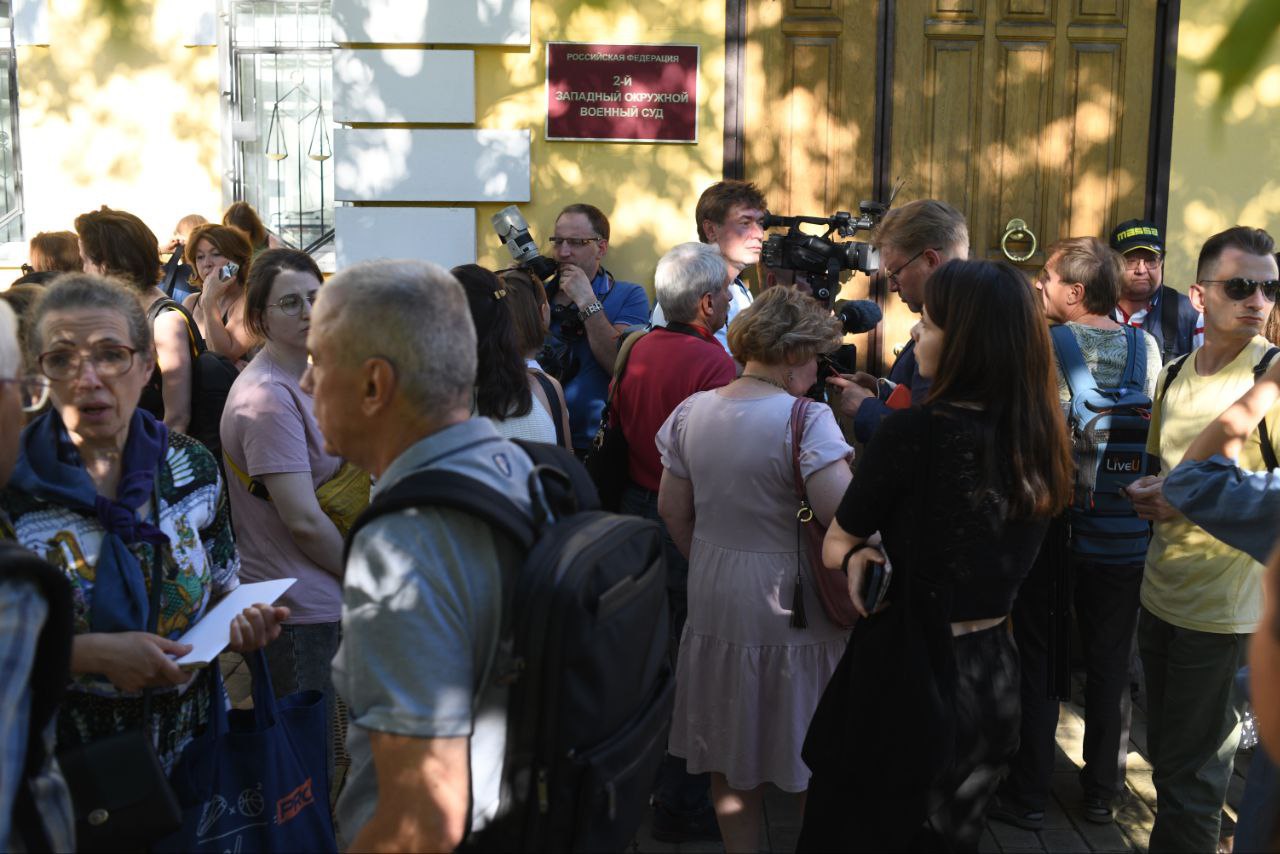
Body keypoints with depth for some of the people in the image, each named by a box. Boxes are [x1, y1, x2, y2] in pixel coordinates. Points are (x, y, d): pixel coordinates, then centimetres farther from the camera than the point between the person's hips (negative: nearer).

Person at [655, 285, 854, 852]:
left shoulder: (691, 412, 0)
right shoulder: (807, 420, -19)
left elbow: (672, 509, 8)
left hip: (715, 604, 6)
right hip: (793, 612, -5)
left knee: (731, 763, 20)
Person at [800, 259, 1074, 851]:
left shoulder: (914, 433, -21)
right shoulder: (1041, 441, -2)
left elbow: (834, 548, -6)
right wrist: (875, 551, 0)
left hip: (905, 684, -6)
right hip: (992, 688, 6)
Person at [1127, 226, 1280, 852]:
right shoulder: (1173, 376, 7)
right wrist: (1150, 493, -2)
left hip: (1221, 606, -6)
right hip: (1160, 590, 6)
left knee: (1190, 774, 5)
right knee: (1165, 752, 21)